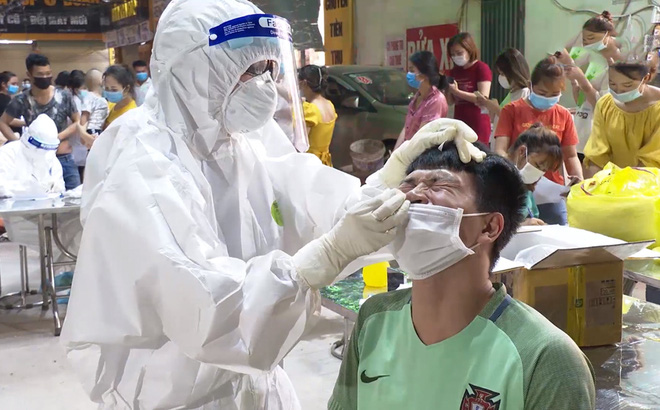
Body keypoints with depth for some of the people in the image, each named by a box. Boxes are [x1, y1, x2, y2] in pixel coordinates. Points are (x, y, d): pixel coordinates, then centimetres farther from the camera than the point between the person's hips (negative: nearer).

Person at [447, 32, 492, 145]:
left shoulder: (482, 68, -5)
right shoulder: (455, 71, 13)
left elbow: (483, 98, -14)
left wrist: (457, 91, -19)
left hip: (477, 125, -5)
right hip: (459, 123, 5)